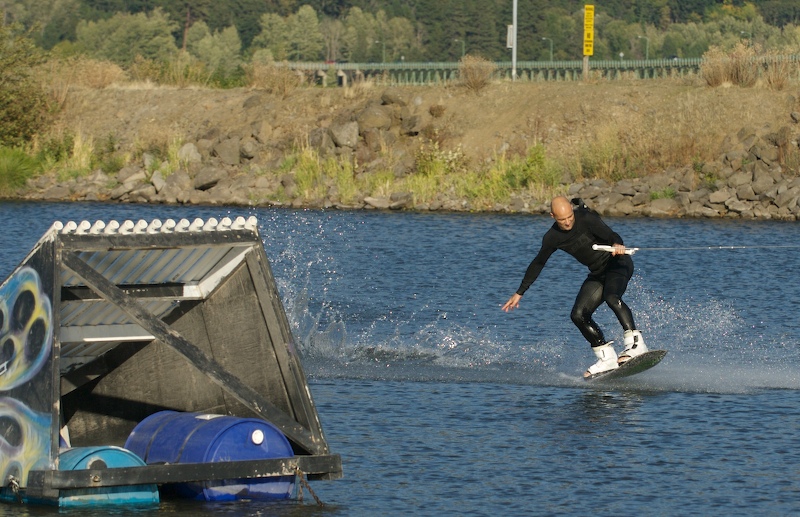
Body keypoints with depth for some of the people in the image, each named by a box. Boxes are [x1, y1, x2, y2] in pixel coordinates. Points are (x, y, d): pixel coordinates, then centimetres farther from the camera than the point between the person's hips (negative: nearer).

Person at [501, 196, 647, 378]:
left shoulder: (586, 218, -19)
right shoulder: (552, 238, -2)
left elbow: (610, 235, -31)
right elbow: (538, 264, 12)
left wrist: (617, 245, -56)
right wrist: (519, 293, 17)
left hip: (617, 263, -7)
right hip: (598, 273, 7)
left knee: (611, 297, -34)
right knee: (578, 315, -7)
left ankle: (635, 343, -36)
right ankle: (607, 358, -4)